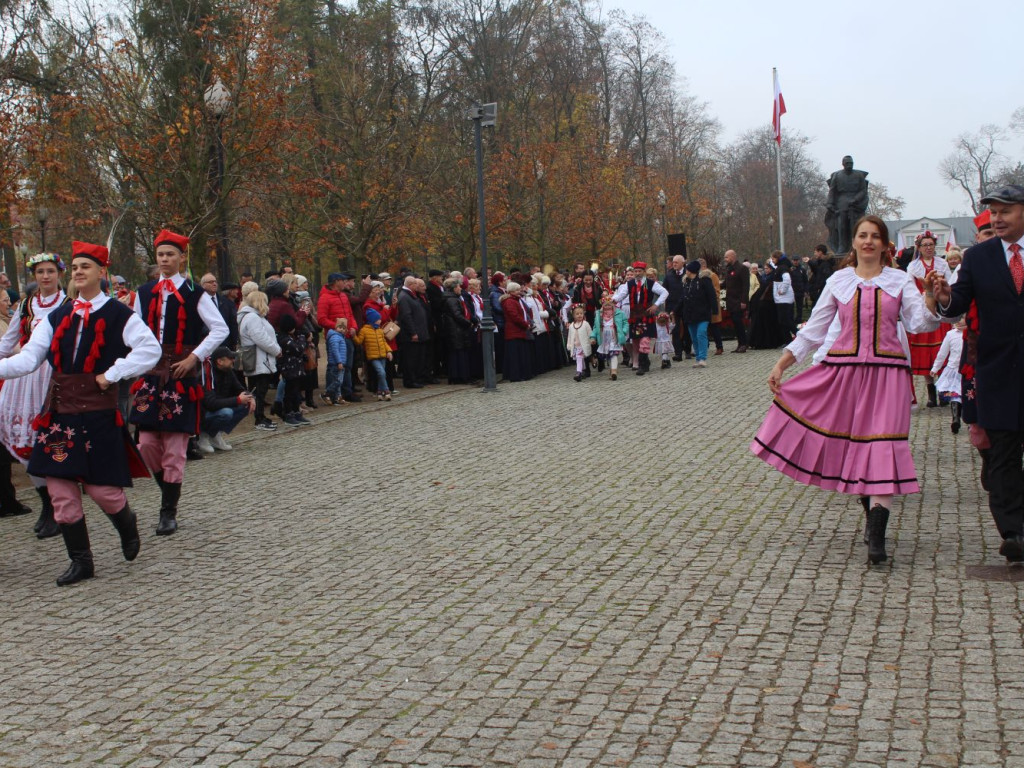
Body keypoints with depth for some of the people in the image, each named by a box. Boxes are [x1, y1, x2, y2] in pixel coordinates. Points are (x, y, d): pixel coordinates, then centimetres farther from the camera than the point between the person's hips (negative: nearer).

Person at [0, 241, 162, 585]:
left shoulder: (118, 314, -2)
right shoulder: (57, 317, 12)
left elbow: (150, 349, -11)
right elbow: (28, 358, 4)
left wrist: (112, 375, -13)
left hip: (99, 413, -5)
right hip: (60, 412, 5)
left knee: (101, 487, -4)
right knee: (61, 491, 2)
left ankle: (127, 524, 30)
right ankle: (80, 561, 14)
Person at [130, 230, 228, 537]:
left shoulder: (194, 294, -3)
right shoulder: (144, 293, 11)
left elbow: (220, 329, -5)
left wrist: (194, 357, -11)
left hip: (181, 376, -4)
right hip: (150, 374, 4)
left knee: (174, 449, -1)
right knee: (147, 443, -1)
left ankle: (169, 512, 7)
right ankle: (168, 488, 25)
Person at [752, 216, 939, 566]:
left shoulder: (899, 281, 6)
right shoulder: (839, 281, 8)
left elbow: (919, 322, -7)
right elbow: (814, 329, 8)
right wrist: (781, 364, 2)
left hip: (886, 373, -2)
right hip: (844, 370, 2)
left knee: (881, 446, -10)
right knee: (848, 445, 7)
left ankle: (876, 537, -12)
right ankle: (872, 511, 30)